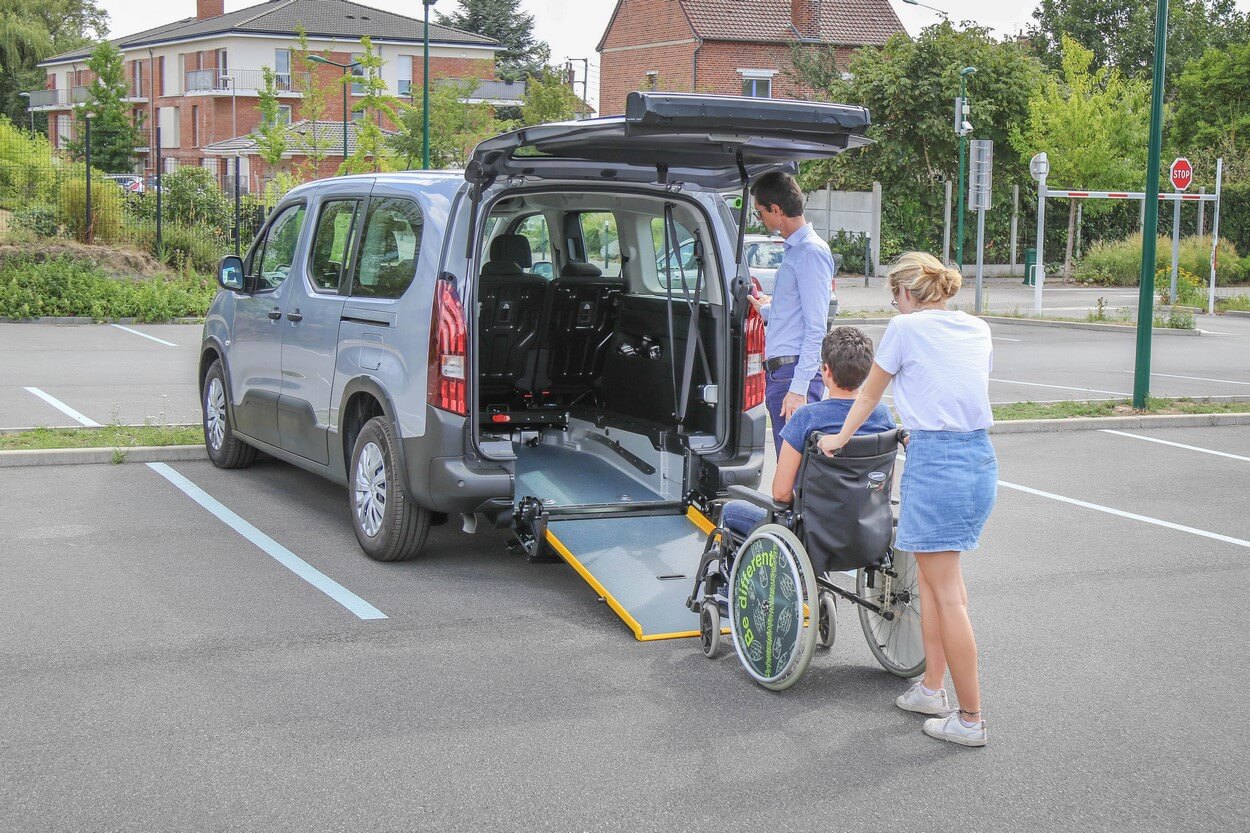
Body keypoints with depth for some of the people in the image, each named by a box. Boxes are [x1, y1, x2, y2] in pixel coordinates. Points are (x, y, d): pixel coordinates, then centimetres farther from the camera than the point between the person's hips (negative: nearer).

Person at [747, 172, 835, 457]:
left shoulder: (811, 251, -12)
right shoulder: (793, 250, 17)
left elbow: (815, 329, -18)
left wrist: (798, 388, -22)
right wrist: (766, 310, 33)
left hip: (794, 373, -10)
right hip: (778, 372, 10)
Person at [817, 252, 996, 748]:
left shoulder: (906, 327, -2)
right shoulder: (978, 330, 14)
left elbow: (869, 397, 10)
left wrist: (840, 439, 26)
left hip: (935, 464, -7)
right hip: (981, 459, 7)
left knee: (946, 593, -1)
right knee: (936, 574, 20)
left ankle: (970, 719, 3)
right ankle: (932, 688, 25)